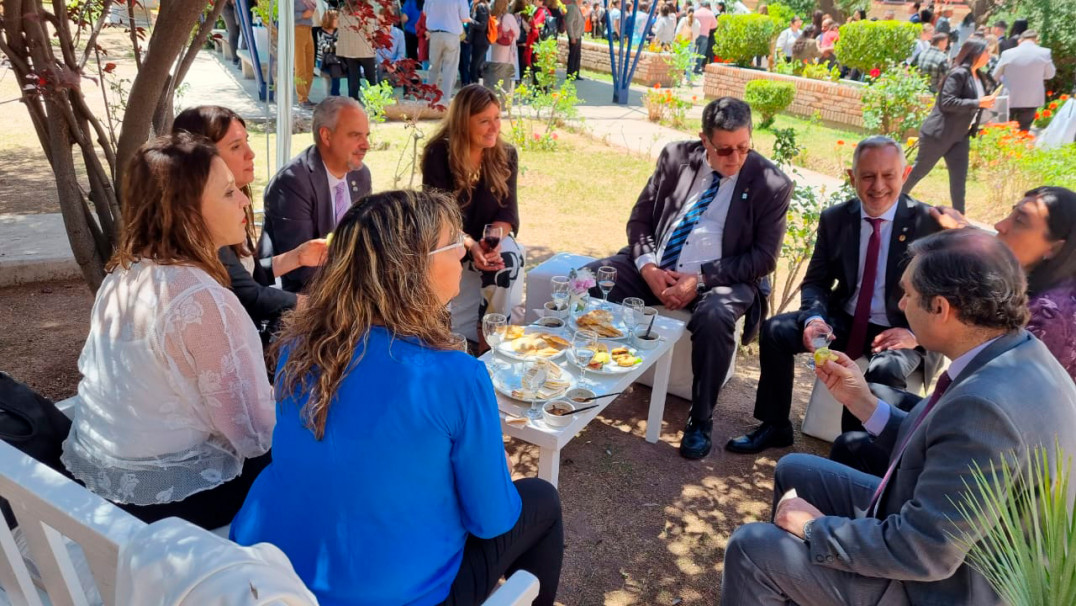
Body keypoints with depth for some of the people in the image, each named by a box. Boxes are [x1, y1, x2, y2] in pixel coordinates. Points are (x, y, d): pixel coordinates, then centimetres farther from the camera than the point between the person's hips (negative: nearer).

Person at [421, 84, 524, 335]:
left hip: (490, 239, 3)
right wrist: (472, 246, -31)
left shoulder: (506, 155, -3)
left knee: (509, 258, -30)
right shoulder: (438, 154, -13)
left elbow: (507, 210, -5)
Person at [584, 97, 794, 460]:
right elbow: (639, 219, 6)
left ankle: (700, 421, -14)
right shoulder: (676, 157, 3)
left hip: (720, 278, -3)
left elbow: (763, 257, -7)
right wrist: (648, 267, -13)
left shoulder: (772, 184, -5)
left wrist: (700, 279, -18)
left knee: (714, 318, -37)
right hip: (655, 268, 3)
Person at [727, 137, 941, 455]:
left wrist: (916, 333, -24)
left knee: (885, 371, -35)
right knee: (774, 330, -16)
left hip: (900, 331, -3)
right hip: (844, 319, 4)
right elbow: (815, 282, 3)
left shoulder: (930, 223, -10)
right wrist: (815, 318, -19)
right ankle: (775, 427, 1)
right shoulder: (834, 219, 0)